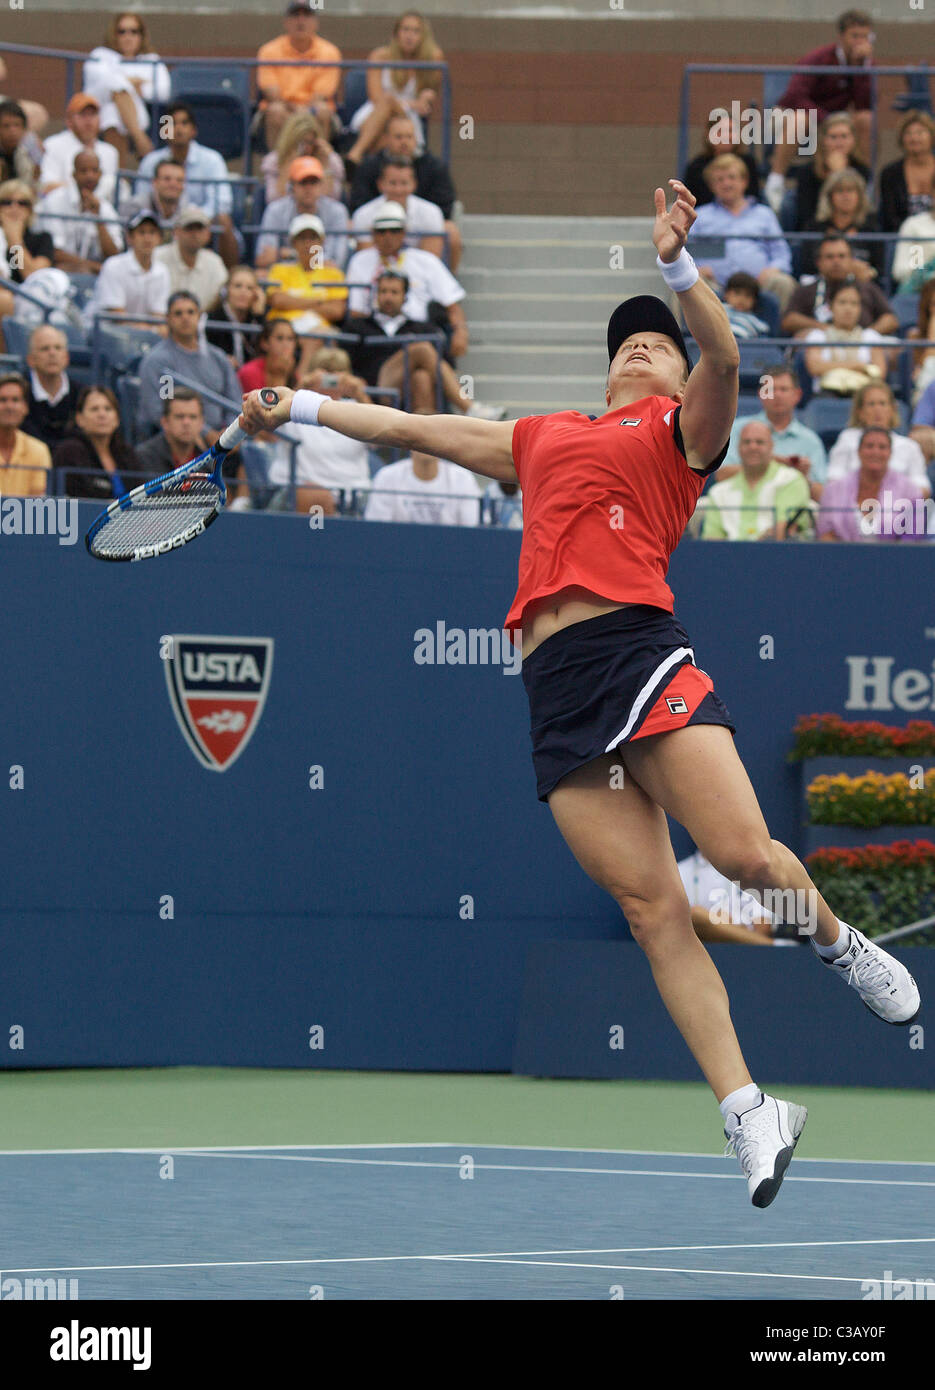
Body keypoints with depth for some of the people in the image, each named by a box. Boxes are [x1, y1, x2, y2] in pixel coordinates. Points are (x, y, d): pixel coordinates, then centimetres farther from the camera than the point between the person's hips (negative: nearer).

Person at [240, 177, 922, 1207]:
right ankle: (748, 1113, -6)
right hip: (553, 684, 4)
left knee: (747, 859, -17)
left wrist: (676, 265, -20)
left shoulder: (680, 428, 14)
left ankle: (838, 943, 16)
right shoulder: (541, 439, 28)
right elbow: (412, 430, 39)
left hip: (639, 648, -4)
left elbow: (723, 357, -7)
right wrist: (302, 408, 41)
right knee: (651, 908, -6)